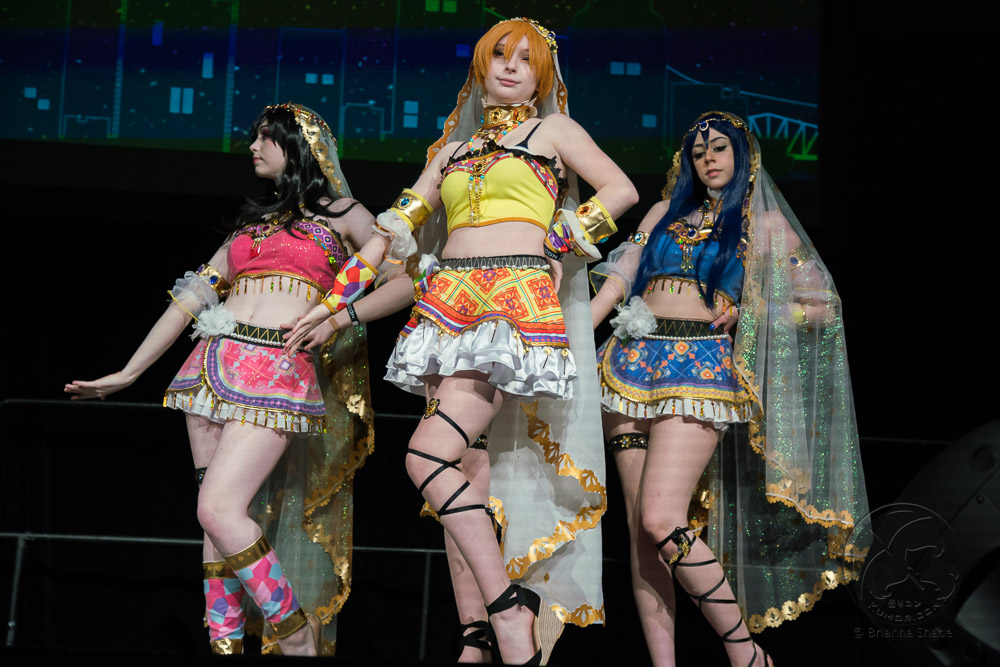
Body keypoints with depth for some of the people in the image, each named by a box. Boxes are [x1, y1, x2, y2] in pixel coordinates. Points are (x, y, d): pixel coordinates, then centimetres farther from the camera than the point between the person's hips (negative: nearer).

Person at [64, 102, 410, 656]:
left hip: (280, 371, -6)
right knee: (216, 515, 0)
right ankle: (225, 643, 4)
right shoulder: (251, 221, 24)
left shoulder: (342, 214, 10)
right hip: (214, 362, 6)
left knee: (220, 510, -19)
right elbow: (192, 297, 22)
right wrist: (127, 374, 19)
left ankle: (299, 640, -9)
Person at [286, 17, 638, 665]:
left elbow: (622, 189, 8)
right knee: (466, 475, -2)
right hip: (449, 306, 5)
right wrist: (335, 297, 16)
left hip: (517, 300, -5)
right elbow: (398, 224, 21)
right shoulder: (454, 149, 24)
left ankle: (508, 607, -14)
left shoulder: (553, 129, 13)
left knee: (429, 455, -21)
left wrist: (559, 238, -2)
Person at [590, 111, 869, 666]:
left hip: (702, 368, -5)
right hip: (632, 362, 5)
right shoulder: (666, 212, 21)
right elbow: (617, 278, 12)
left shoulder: (764, 223, 11)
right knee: (638, 522, -1)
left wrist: (746, 313, 0)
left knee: (661, 519, -19)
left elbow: (822, 306, 12)